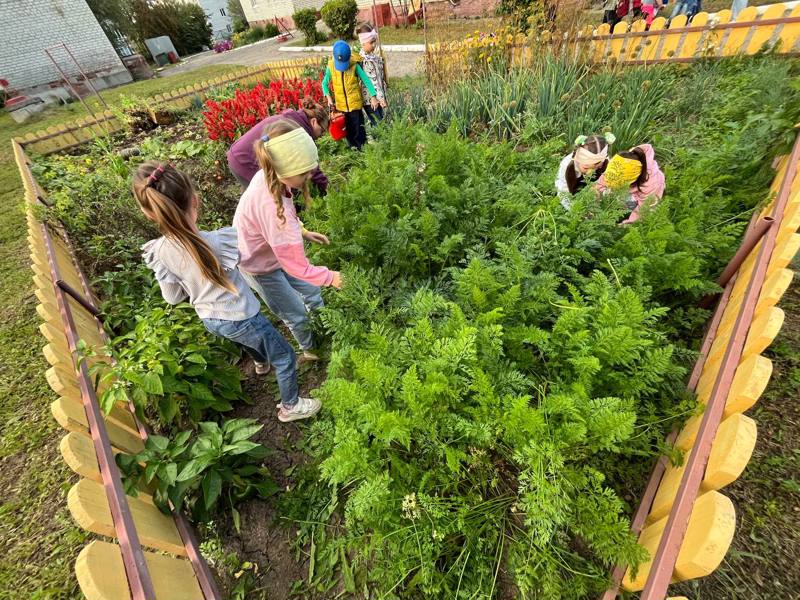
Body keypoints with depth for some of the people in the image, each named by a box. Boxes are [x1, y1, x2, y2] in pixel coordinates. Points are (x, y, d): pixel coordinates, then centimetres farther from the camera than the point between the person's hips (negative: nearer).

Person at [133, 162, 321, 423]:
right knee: (285, 356, 15)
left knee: (247, 341, 39)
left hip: (211, 320, 7)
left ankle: (261, 361, 71)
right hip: (239, 317, -6)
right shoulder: (215, 241, -33)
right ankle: (290, 407, 33)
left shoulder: (159, 252, -17)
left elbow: (173, 297, -2)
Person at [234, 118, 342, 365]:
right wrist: (330, 277, -24)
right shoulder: (272, 207, -43)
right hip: (260, 267, -7)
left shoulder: (268, 176, -17)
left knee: (312, 292, 19)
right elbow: (297, 267, -36)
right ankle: (311, 350, 41)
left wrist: (303, 231, 1)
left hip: (275, 251, 8)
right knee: (296, 315, 11)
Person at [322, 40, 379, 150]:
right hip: (341, 105, 3)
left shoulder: (355, 65, -11)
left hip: (355, 103, -3)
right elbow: (324, 83, 5)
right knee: (348, 129, 14)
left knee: (358, 128, 4)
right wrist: (328, 97, -9)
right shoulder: (331, 67, -5)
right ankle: (353, 148, 28)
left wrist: (373, 97, -18)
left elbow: (366, 80, -10)